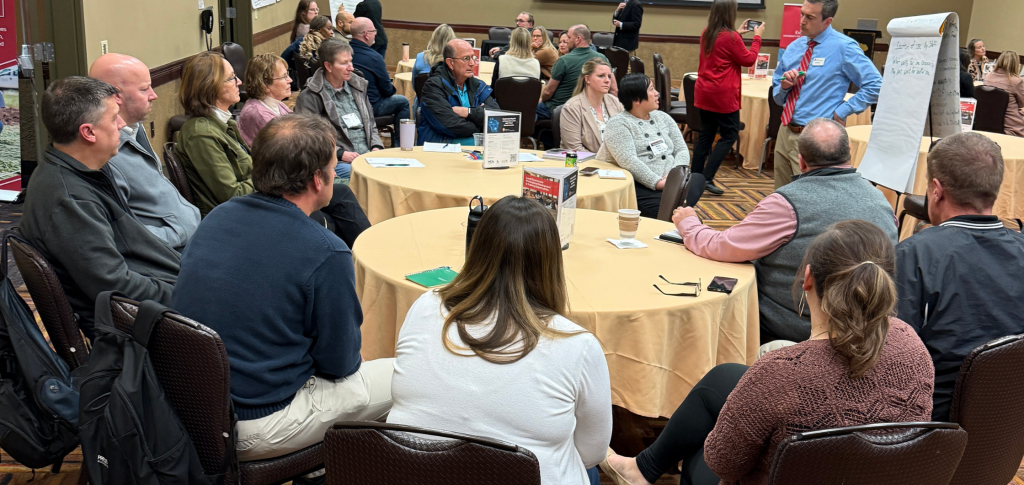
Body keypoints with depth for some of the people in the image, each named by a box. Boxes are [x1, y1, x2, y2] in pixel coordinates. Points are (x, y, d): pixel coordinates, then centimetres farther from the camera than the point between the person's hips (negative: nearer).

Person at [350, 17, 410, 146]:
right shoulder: (374, 57, -21)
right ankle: (398, 144, 19)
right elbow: (387, 91, -12)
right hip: (369, 107, -7)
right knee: (403, 102, 14)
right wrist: (392, 88, 13)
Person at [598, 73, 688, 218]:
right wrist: (657, 183, -21)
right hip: (640, 187, -7)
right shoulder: (617, 124, 0)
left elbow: (682, 150, 14)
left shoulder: (663, 118, 21)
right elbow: (628, 161, -13)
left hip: (672, 183, 7)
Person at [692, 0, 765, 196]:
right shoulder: (730, 37, -16)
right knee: (729, 135, 2)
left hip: (703, 92, 8)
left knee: (706, 134, 13)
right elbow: (748, 60, -5)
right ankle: (707, 178, -5)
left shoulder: (707, 33, 7)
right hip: (723, 95, -8)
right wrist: (757, 37, 6)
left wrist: (738, 34, 27)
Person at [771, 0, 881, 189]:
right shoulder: (794, 47, 10)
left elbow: (875, 85, -13)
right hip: (785, 132, 7)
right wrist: (784, 86, -6)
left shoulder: (844, 47, -9)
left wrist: (842, 111, -12)